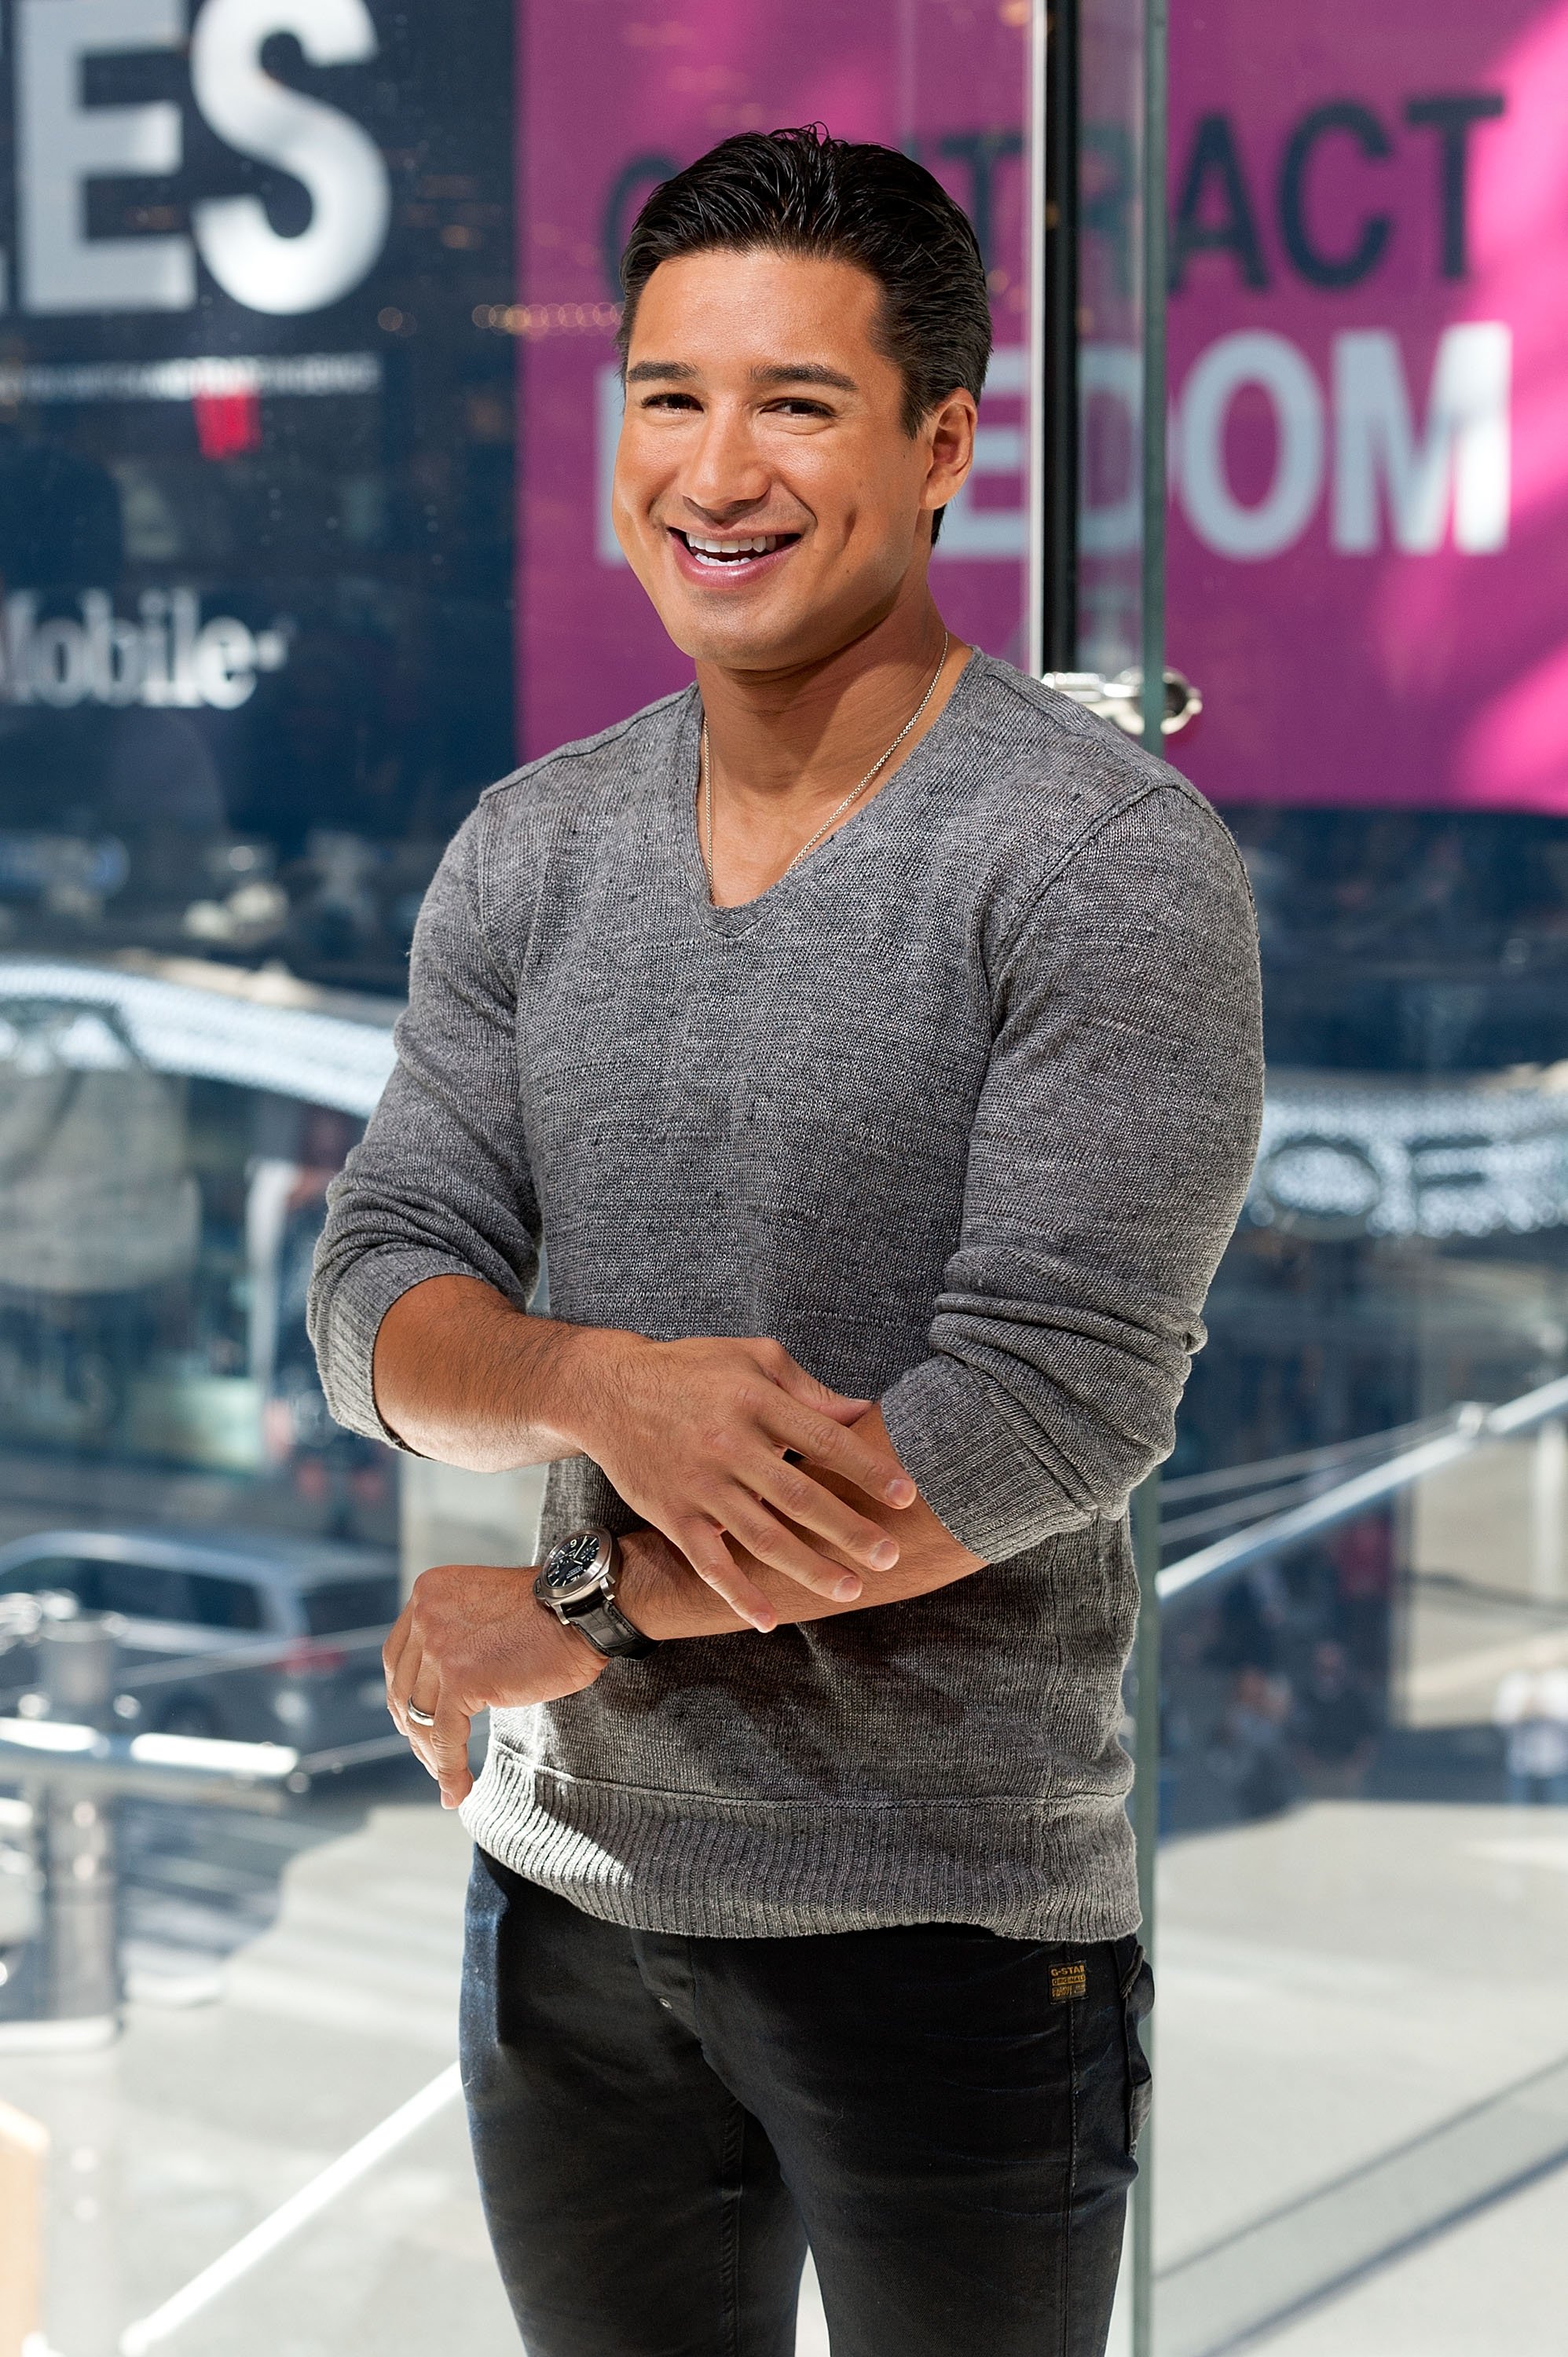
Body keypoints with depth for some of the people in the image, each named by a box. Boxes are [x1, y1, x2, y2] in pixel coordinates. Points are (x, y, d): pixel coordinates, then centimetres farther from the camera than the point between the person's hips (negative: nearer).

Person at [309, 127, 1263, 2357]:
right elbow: (380, 1294, 3)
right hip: (570, 1890, 5)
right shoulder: (534, 849, 5)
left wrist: (572, 1620, -14)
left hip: (947, 1924, -5)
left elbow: (1058, 1407, -21)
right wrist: (597, 1384, -21)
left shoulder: (1109, 858, -14)